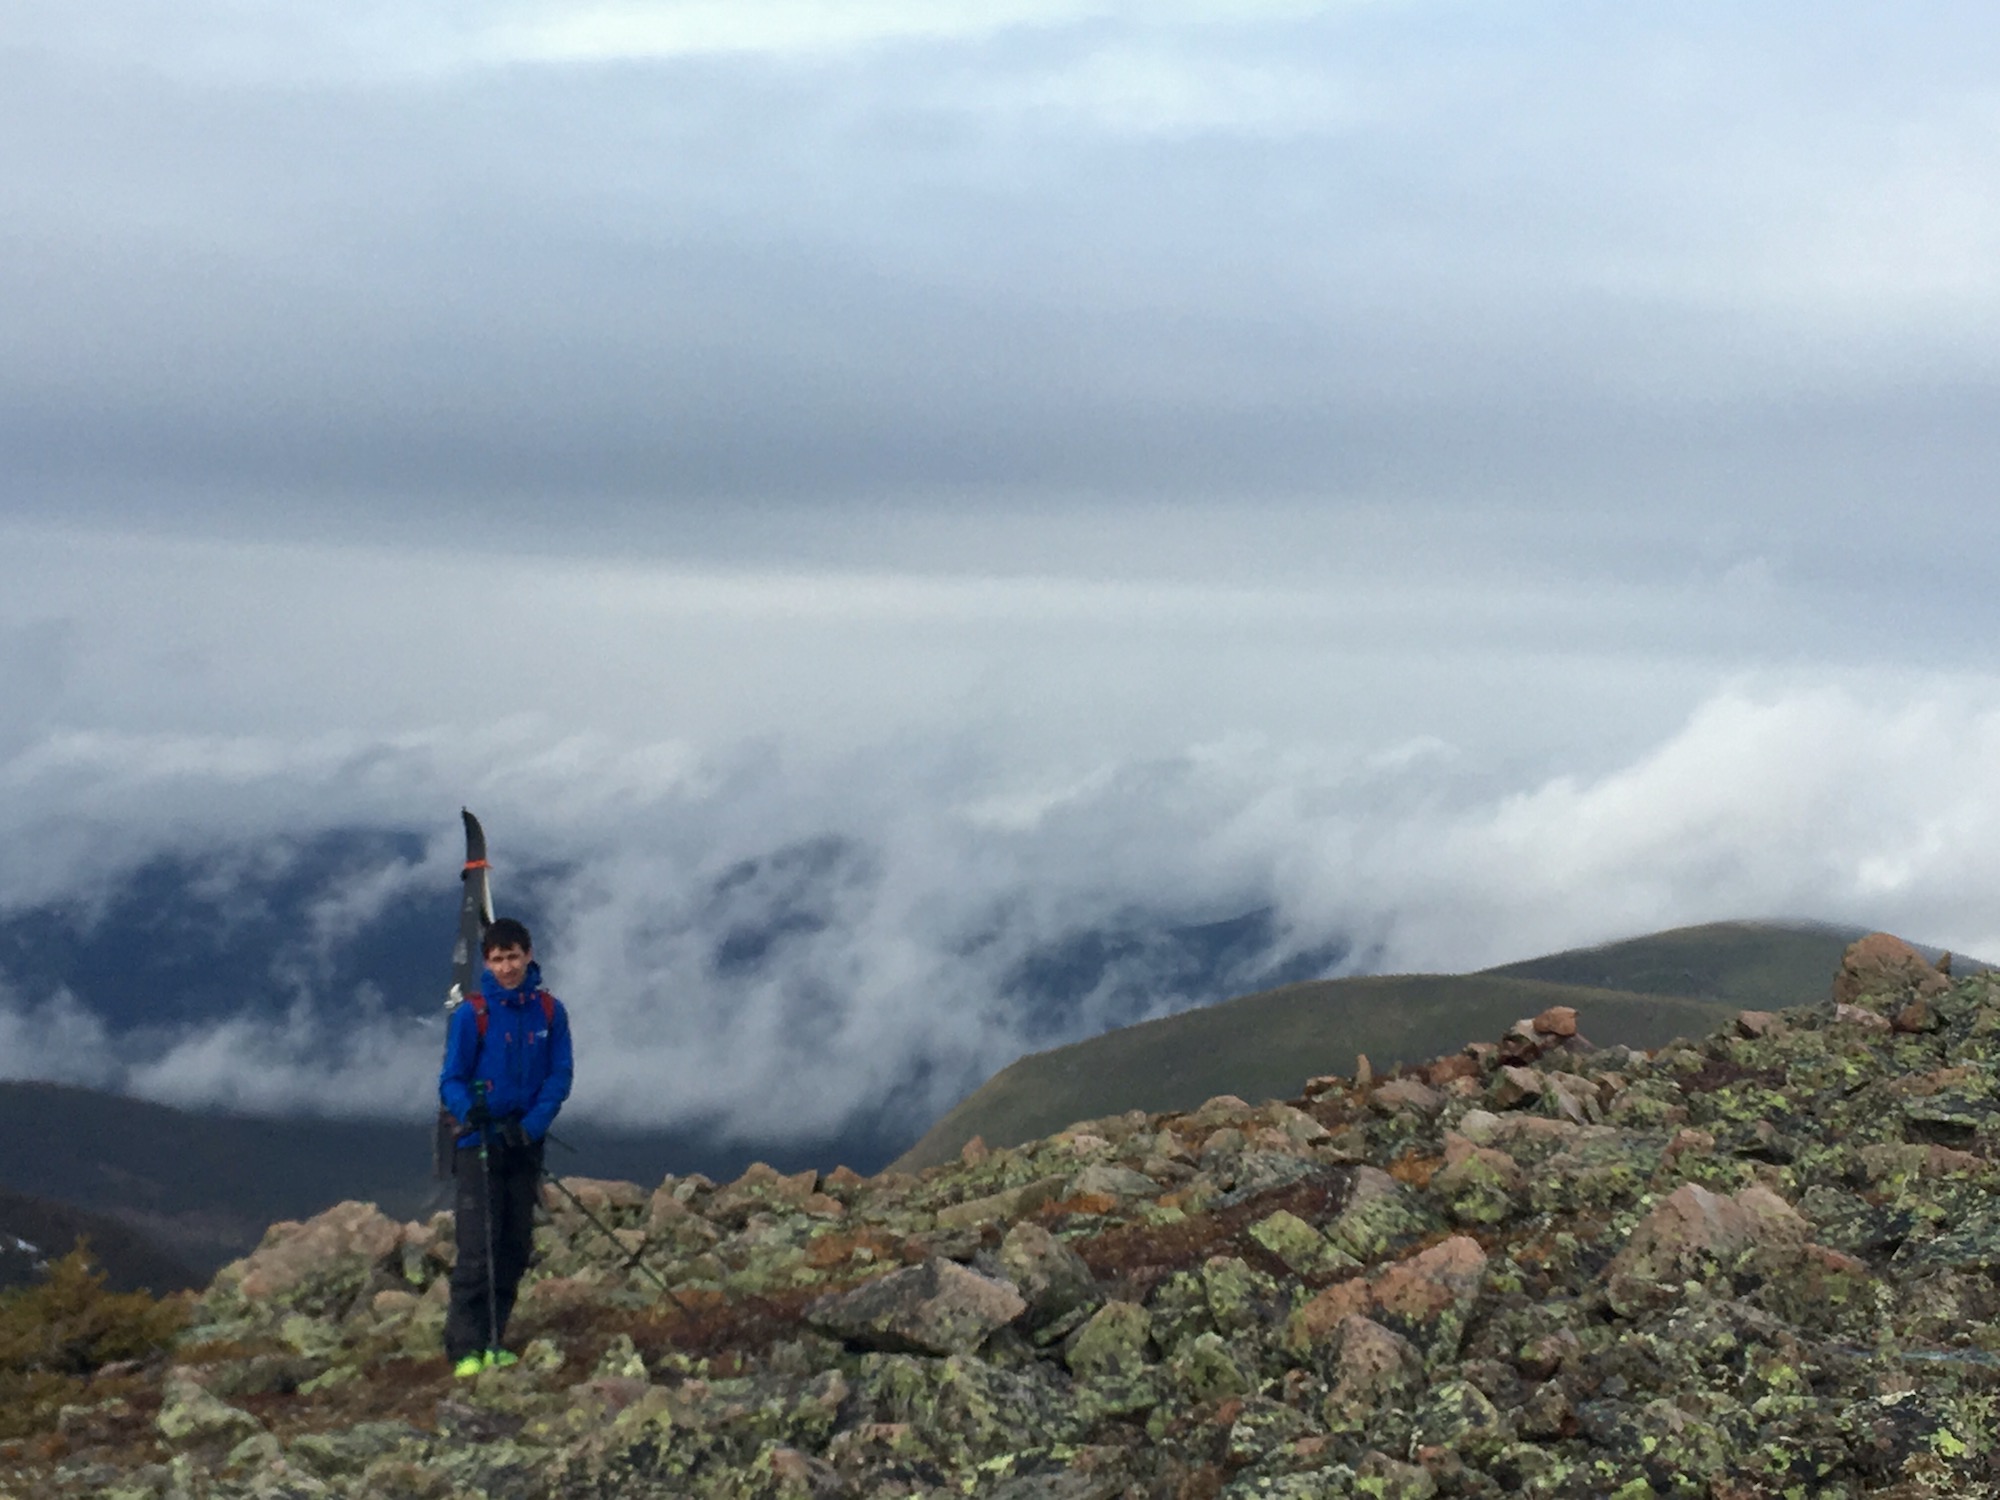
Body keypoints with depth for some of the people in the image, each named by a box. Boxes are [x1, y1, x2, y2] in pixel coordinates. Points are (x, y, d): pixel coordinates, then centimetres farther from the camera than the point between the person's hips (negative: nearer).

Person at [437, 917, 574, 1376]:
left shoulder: (550, 1012, 3)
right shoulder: (471, 1014, -5)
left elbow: (560, 1075, 1)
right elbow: (451, 1079, -5)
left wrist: (532, 1124, -14)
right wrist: (468, 1109, -26)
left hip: (525, 1144, 4)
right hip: (479, 1144, -4)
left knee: (516, 1248, 8)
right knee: (477, 1248, -11)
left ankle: (492, 1342, 18)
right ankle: (465, 1348, -10)